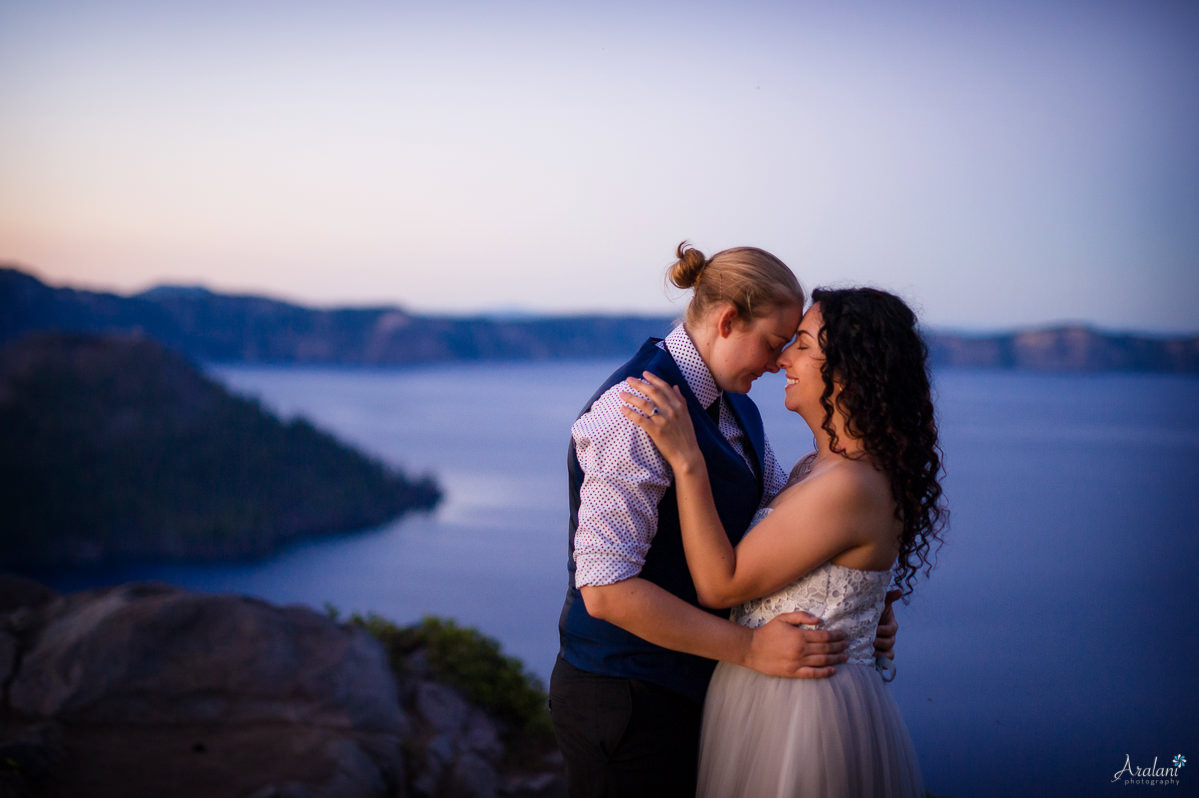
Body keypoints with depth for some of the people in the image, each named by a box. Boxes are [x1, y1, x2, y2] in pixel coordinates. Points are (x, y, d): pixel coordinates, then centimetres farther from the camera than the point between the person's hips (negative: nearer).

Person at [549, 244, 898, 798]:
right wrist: (750, 647, -24)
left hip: (693, 685, 9)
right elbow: (604, 588, -27)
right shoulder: (639, 406, -22)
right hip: (625, 697, -9)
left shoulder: (735, 406, 7)